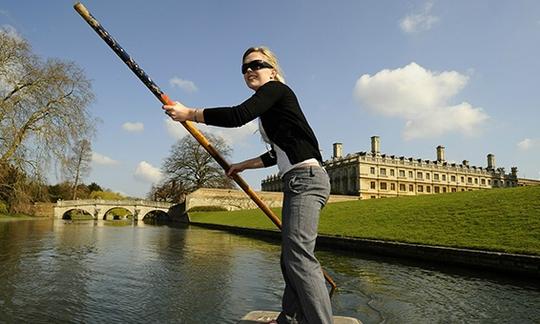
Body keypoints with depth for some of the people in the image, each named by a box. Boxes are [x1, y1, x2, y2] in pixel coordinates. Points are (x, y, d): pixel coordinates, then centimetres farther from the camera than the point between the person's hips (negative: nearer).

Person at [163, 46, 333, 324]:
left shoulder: (276, 89, -4)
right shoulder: (270, 108, 24)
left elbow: (238, 116, -21)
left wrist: (188, 113, -13)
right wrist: (243, 165, 29)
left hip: (305, 177, -10)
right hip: (298, 182, 10)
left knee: (299, 255, -17)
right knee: (289, 256, 14)